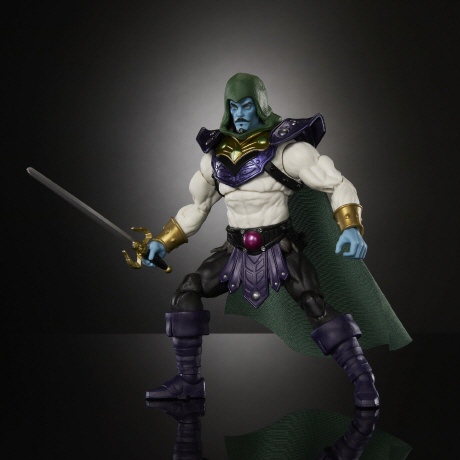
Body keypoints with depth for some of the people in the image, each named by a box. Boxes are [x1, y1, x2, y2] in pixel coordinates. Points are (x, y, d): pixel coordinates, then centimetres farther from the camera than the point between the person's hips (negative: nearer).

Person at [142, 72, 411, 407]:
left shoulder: (285, 147, -12)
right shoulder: (216, 153, 5)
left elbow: (337, 185, -14)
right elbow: (197, 207, 18)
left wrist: (351, 228, -30)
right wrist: (163, 243, 11)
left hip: (280, 248, -5)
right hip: (237, 251, 5)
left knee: (316, 306, -23)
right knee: (186, 292, -5)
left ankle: (364, 382, -13)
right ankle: (189, 382, 4)